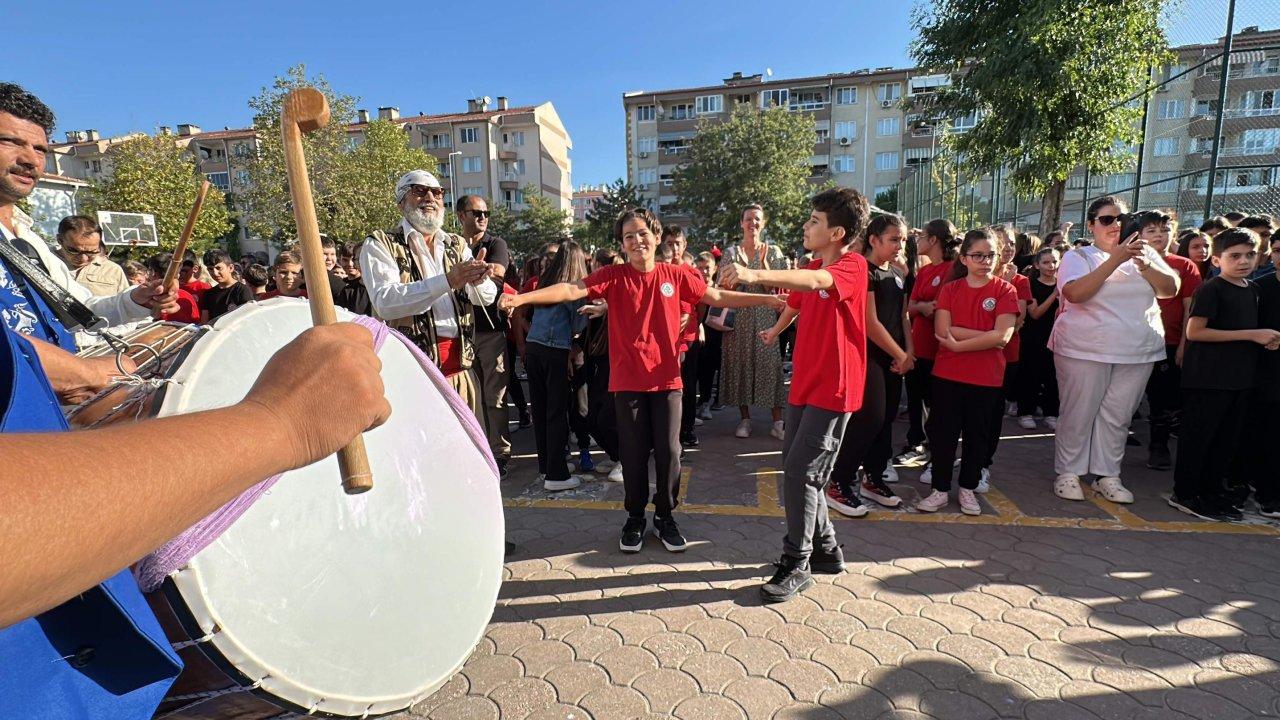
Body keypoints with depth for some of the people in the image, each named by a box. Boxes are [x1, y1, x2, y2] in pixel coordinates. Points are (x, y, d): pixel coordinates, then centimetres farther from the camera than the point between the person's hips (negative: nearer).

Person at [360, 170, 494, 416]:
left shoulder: (457, 245, 15)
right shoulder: (380, 245, 2)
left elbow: (487, 298, 5)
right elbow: (384, 302, -15)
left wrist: (476, 279, -19)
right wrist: (448, 281, -24)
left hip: (460, 365, 4)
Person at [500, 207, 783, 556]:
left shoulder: (675, 276, 3)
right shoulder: (613, 276, -3)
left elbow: (718, 297, 10)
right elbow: (572, 290, -15)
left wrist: (768, 299, 9)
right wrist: (522, 297, -29)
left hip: (666, 379, 2)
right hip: (628, 381, -1)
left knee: (668, 450, 5)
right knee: (634, 452, 7)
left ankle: (666, 517, 27)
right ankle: (635, 518, 28)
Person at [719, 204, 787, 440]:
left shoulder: (773, 251, 5)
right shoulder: (731, 252, 7)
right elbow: (722, 288, 8)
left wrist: (763, 261, -14)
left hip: (764, 316, -1)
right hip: (737, 316, 1)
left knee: (769, 364, -5)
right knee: (739, 363, 2)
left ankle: (777, 422, 0)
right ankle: (745, 419, 13)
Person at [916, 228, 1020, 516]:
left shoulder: (1005, 290, -1)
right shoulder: (950, 288, 2)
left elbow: (1003, 336, -13)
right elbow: (942, 330, -10)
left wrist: (958, 344, -14)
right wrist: (988, 336, -13)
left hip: (986, 377, 0)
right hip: (947, 373, 1)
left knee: (978, 434, 11)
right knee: (943, 433, 6)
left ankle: (968, 488, 27)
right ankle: (940, 489, 19)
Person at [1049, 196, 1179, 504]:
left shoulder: (1144, 253, 11)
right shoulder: (1078, 256, -2)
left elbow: (1170, 289, 1)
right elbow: (1075, 293, -20)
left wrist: (1144, 264, -15)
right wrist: (1115, 259, -23)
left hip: (1138, 351, 4)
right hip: (1084, 350, -4)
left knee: (1117, 416, 9)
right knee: (1078, 414, 1)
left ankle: (1107, 475, 20)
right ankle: (1068, 472, 13)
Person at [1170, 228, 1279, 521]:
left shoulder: (1252, 290, 14)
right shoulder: (1211, 289, -11)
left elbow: (1249, 330, 26)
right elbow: (1194, 331, -18)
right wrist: (1251, 335, -17)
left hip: (1239, 376, 8)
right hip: (1208, 378, -8)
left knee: (1228, 438, 14)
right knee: (1198, 436, -2)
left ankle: (1211, 490, 25)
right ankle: (1184, 494, 6)